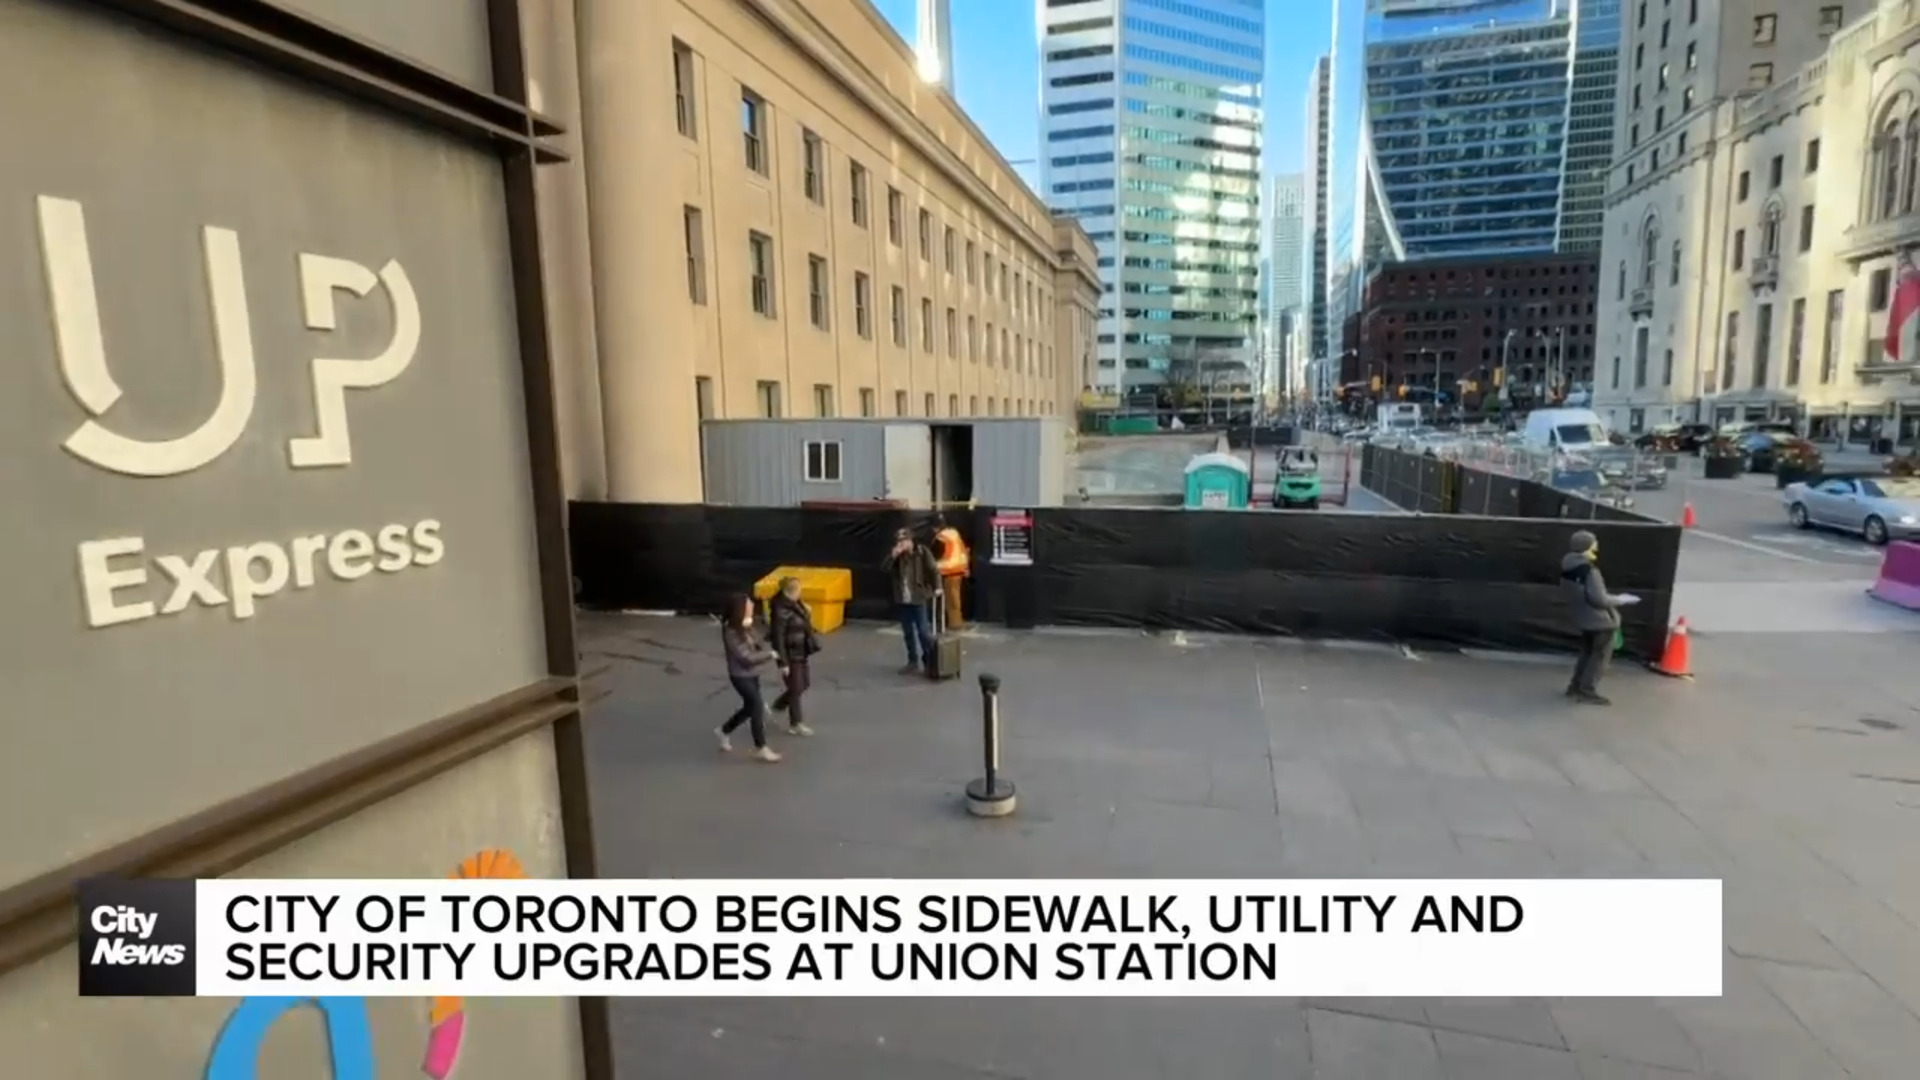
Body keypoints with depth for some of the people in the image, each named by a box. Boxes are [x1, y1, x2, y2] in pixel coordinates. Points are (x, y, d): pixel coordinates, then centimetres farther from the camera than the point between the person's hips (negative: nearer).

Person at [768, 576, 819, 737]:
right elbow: (778, 638, -22)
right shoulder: (781, 611, -23)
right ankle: (795, 723, 20)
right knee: (796, 688, 4)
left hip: (803, 653, 9)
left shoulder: (796, 604, 4)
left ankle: (779, 705, 41)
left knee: (805, 684, 19)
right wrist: (783, 663, -22)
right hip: (791, 655, -9)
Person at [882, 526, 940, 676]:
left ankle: (930, 663, 6)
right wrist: (893, 555, -19)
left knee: (924, 631, -4)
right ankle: (913, 662, 24)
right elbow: (884, 569, -7)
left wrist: (937, 587, -15)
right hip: (902, 600, 5)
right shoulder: (896, 555, 4)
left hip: (919, 598, -5)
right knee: (908, 633, 13)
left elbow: (934, 570, -8)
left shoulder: (922, 552, -8)